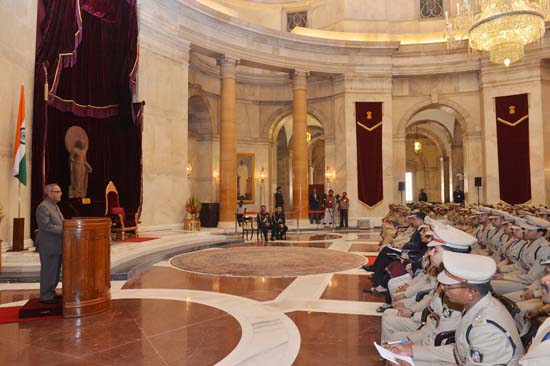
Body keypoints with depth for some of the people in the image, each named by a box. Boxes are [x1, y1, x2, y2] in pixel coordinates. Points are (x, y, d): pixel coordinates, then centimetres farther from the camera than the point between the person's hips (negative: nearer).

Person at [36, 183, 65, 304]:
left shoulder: (55, 206, 16)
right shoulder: (43, 207, -14)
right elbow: (46, 226, -22)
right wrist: (64, 230, -22)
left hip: (57, 246, 9)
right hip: (49, 246, -9)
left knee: (55, 271, 15)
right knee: (48, 272, -1)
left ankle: (51, 293, 26)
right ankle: (46, 296, 9)